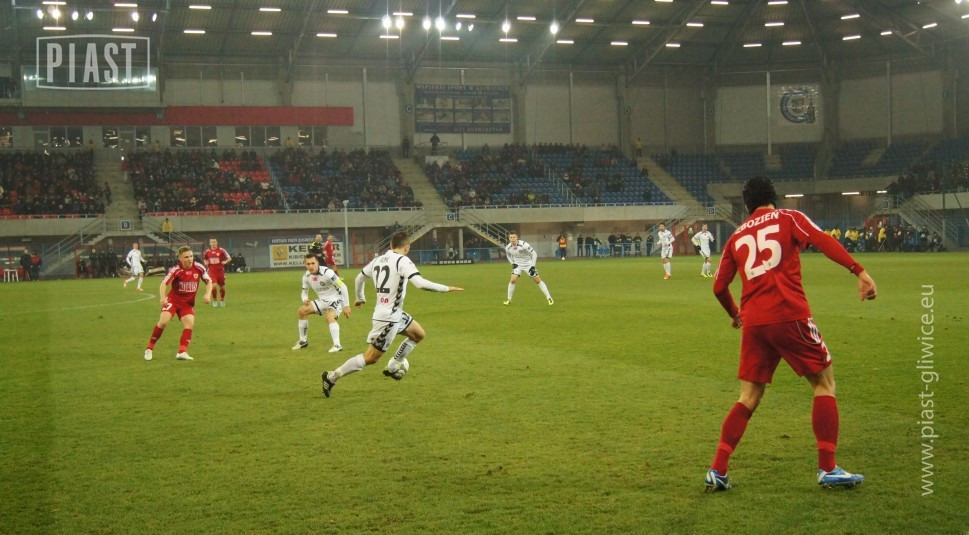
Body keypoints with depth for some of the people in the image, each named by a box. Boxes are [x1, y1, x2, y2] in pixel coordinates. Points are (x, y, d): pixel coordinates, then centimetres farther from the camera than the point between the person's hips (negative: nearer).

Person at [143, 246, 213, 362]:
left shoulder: (199, 268, -9)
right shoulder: (176, 270, -18)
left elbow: (209, 281, 4)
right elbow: (164, 283, -27)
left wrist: (208, 294, -13)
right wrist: (163, 297, -44)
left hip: (188, 303, 3)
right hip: (173, 300, -3)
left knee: (190, 323, -17)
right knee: (163, 321, -17)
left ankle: (182, 352, -14)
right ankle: (149, 348, 0)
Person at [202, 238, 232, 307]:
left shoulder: (221, 250, -6)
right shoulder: (207, 251, 2)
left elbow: (229, 258, -2)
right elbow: (204, 259, 21)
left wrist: (225, 262, -21)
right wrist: (206, 262, -1)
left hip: (220, 271, 0)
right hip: (212, 271, 0)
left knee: (222, 286, 8)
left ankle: (222, 300, 30)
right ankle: (214, 300, 5)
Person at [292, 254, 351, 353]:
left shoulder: (327, 272, -25)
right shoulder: (307, 276, -4)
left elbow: (343, 287, -23)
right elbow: (304, 292, 12)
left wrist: (346, 306, -23)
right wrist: (305, 300, -14)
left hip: (336, 300, -7)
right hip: (322, 301, 7)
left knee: (329, 316, -35)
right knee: (302, 310, -1)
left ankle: (337, 345, -34)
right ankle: (303, 341, 14)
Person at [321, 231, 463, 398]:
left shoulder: (378, 260, 8)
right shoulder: (402, 261, -16)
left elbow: (359, 279, 21)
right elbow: (420, 283, -28)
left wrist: (360, 298, 39)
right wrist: (446, 288, -19)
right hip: (388, 318, -9)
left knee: (418, 334, 21)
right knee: (371, 358, -2)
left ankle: (393, 367, 28)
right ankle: (332, 377, 3)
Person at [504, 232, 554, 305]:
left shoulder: (523, 244, -27)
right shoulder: (508, 247, -13)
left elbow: (534, 254, -18)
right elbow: (508, 256, 12)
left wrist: (533, 266, -21)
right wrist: (512, 263, -5)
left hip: (528, 264, -3)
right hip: (518, 265, 3)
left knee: (538, 281, -2)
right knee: (513, 280, -15)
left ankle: (549, 298, 5)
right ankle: (509, 299, 2)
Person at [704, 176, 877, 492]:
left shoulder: (736, 237, 19)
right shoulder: (789, 218, 10)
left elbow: (719, 287, 17)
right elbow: (823, 241, -9)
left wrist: (734, 314, 35)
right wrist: (859, 271, -18)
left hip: (753, 323, 4)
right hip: (789, 315, -4)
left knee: (748, 399, 11)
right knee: (824, 383, 10)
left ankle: (718, 471, 4)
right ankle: (828, 469, 5)